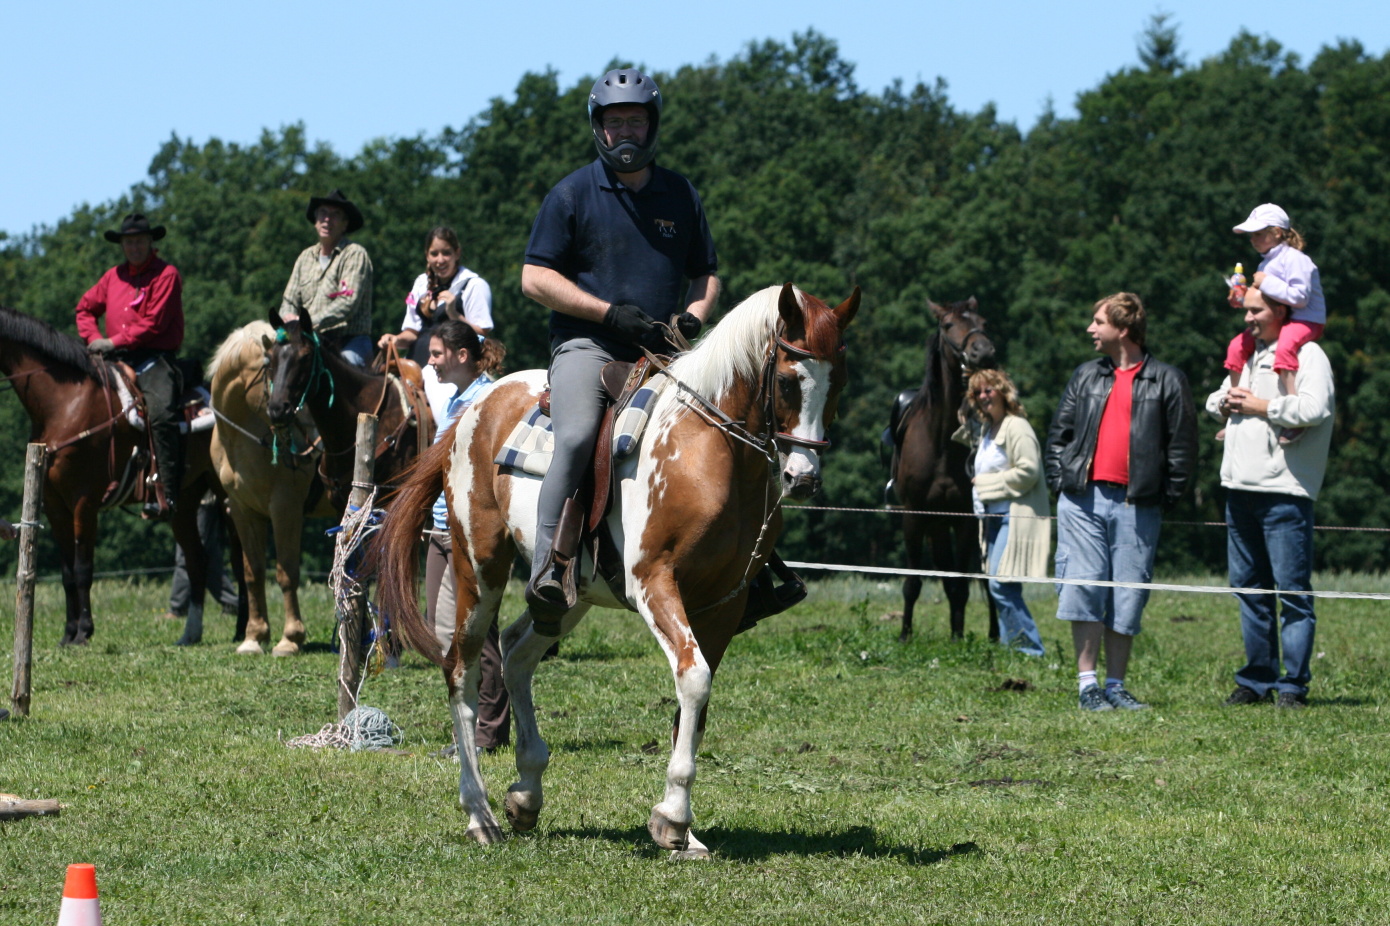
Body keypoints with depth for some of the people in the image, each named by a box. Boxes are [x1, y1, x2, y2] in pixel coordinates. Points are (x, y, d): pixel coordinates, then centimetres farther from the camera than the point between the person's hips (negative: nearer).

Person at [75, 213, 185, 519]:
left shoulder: (166, 274, -2)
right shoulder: (114, 276, 17)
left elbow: (153, 324, -11)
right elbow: (86, 308, 25)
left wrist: (113, 342, -13)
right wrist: (93, 338, 6)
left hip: (154, 359, -7)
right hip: (117, 361, 7)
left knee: (161, 414, -29)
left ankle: (166, 495, -31)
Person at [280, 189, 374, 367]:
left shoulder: (355, 254, -4)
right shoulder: (306, 257, 17)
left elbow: (348, 304, -15)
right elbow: (290, 301, 18)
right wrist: (288, 319, -7)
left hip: (350, 342, -6)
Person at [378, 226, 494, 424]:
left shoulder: (474, 286, -2)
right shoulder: (422, 284, 18)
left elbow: (482, 336, -8)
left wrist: (453, 314, -19)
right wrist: (397, 340, 2)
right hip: (416, 367, 6)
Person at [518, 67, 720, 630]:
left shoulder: (681, 196, 15)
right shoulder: (573, 194, 4)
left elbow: (706, 274, 23)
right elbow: (535, 278, -1)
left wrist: (692, 317, -1)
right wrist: (612, 313, -12)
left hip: (661, 352, 5)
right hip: (588, 345, -5)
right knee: (578, 435, -30)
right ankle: (547, 571, -33)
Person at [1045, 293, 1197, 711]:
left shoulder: (1166, 381, 4)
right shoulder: (1086, 376, 15)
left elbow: (1182, 444, 4)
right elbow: (1059, 432, 19)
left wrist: (1167, 494, -3)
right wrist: (1059, 480, 7)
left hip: (1136, 504, -2)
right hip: (1083, 499, 2)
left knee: (1128, 595, 0)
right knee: (1084, 585, -5)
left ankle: (1115, 684, 8)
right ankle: (1087, 683, -1)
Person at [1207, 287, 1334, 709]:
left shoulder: (1307, 355, -5)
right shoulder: (1248, 354, 21)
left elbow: (1313, 408, -21)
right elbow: (1215, 400, 30)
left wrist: (1258, 406, -11)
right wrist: (1225, 402, 5)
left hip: (1284, 489, -9)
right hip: (1240, 485, 9)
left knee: (1292, 589, -7)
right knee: (1248, 586, 11)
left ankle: (1292, 686, -6)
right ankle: (1256, 679, 18)